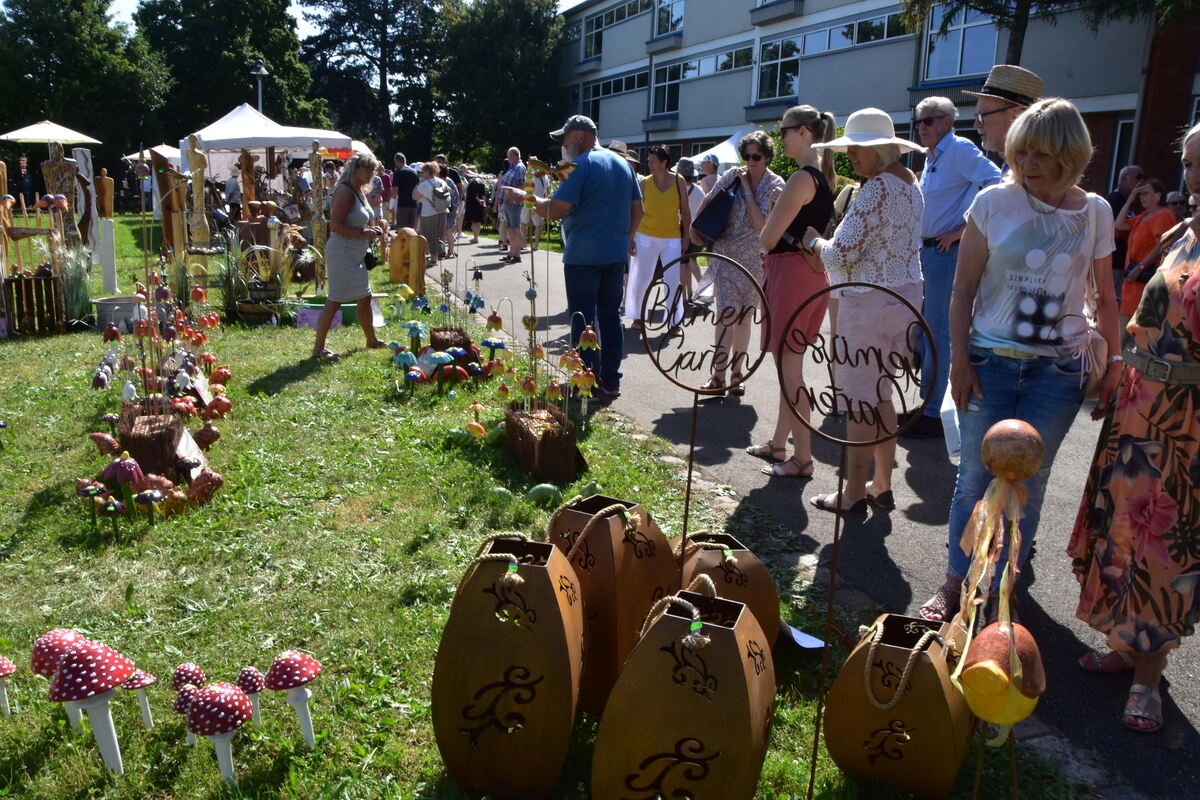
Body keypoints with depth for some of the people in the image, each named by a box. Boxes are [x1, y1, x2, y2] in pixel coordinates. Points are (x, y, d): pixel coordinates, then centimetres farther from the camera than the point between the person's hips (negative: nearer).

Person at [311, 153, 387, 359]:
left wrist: (372, 229, 7)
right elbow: (336, 226, -24)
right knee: (334, 301, -7)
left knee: (364, 297, 17)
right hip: (342, 255, -10)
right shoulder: (345, 191, -17)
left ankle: (372, 340, 32)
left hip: (355, 256, 10)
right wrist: (363, 233, -19)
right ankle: (318, 348, 0)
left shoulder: (360, 191, 13)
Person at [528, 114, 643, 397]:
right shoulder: (623, 164, 13)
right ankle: (611, 380, 16)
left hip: (583, 254, -7)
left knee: (582, 319, 0)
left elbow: (556, 210, -17)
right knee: (611, 315, 12)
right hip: (616, 253, 7)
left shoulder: (581, 165, -11)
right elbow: (637, 209, 15)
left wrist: (530, 199, -1)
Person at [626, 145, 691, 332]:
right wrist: (631, 238, -2)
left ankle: (674, 320, 12)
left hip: (672, 239, 0)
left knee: (673, 281, 0)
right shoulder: (645, 183, -3)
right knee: (641, 279, 5)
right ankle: (638, 317, 20)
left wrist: (686, 237, 2)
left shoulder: (679, 181, -1)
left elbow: (685, 212, 4)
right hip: (646, 237, 0)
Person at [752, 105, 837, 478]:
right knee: (789, 364, 17)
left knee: (789, 366, -4)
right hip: (812, 274, 10)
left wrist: (772, 215, 3)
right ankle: (778, 444, 29)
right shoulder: (824, 175, 14)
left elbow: (768, 238, -17)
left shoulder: (801, 178, -16)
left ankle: (802, 458, 2)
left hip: (792, 275, -10)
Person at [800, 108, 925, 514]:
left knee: (860, 400, -1)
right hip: (905, 295, 10)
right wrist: (828, 257, 16)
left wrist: (813, 240, 1)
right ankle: (882, 486, 26)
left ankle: (853, 495, 9)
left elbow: (841, 255, -19)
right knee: (880, 394, 17)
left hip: (870, 303, -10)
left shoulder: (876, 188, -17)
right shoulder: (910, 183, 13)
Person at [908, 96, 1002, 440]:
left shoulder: (960, 150, -11)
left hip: (945, 251, -10)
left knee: (937, 331, -5)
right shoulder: (931, 157, 16)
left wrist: (963, 229, -20)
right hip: (925, 250, 10)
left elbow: (996, 185, -21)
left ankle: (932, 414, 2)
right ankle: (925, 406, 24)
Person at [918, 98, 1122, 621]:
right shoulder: (995, 202, -2)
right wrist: (959, 358, -6)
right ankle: (955, 583, 21)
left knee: (1026, 484, 7)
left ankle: (1001, 587, 22)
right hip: (990, 361, -1)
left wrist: (1114, 362, 6)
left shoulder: (1095, 213, 3)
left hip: (1059, 368, 1)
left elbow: (1105, 297, 10)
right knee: (976, 477, 5)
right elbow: (963, 289, -1)